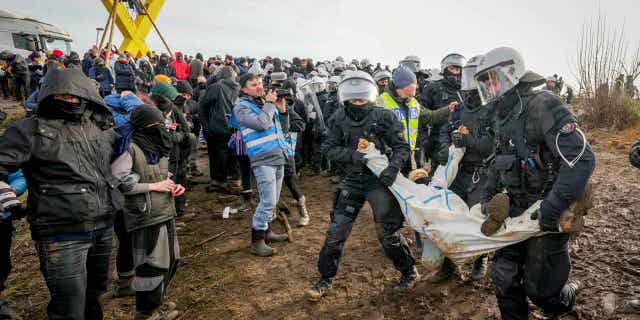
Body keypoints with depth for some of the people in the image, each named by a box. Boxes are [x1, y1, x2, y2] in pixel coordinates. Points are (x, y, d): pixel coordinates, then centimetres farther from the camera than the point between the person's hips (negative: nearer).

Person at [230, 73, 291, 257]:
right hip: (263, 159, -7)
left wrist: (282, 110, 5)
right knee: (268, 201, -11)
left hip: (278, 157, 7)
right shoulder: (242, 107, -4)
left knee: (272, 201, 15)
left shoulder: (266, 103, 16)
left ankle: (266, 230, 32)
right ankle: (257, 241, 0)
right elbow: (261, 124, -21)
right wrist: (269, 104, -9)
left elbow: (282, 128, 21)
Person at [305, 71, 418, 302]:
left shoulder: (384, 117, -8)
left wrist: (394, 167, -22)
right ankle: (325, 279, 21)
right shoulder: (340, 119, 1)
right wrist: (352, 154, -17)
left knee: (388, 233, 4)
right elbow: (328, 148, -1)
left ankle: (410, 273, 30)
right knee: (336, 231, 3)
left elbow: (402, 147, -4)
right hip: (353, 180, 3)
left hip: (380, 179, -3)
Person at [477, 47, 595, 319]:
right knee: (504, 276, 9)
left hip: (548, 214, -7)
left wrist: (552, 208, -30)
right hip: (516, 207, 7)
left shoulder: (543, 106, -19)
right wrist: (489, 193, 12)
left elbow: (582, 159, -28)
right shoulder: (503, 115, 8)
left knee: (538, 288, 5)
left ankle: (567, 298, 37)